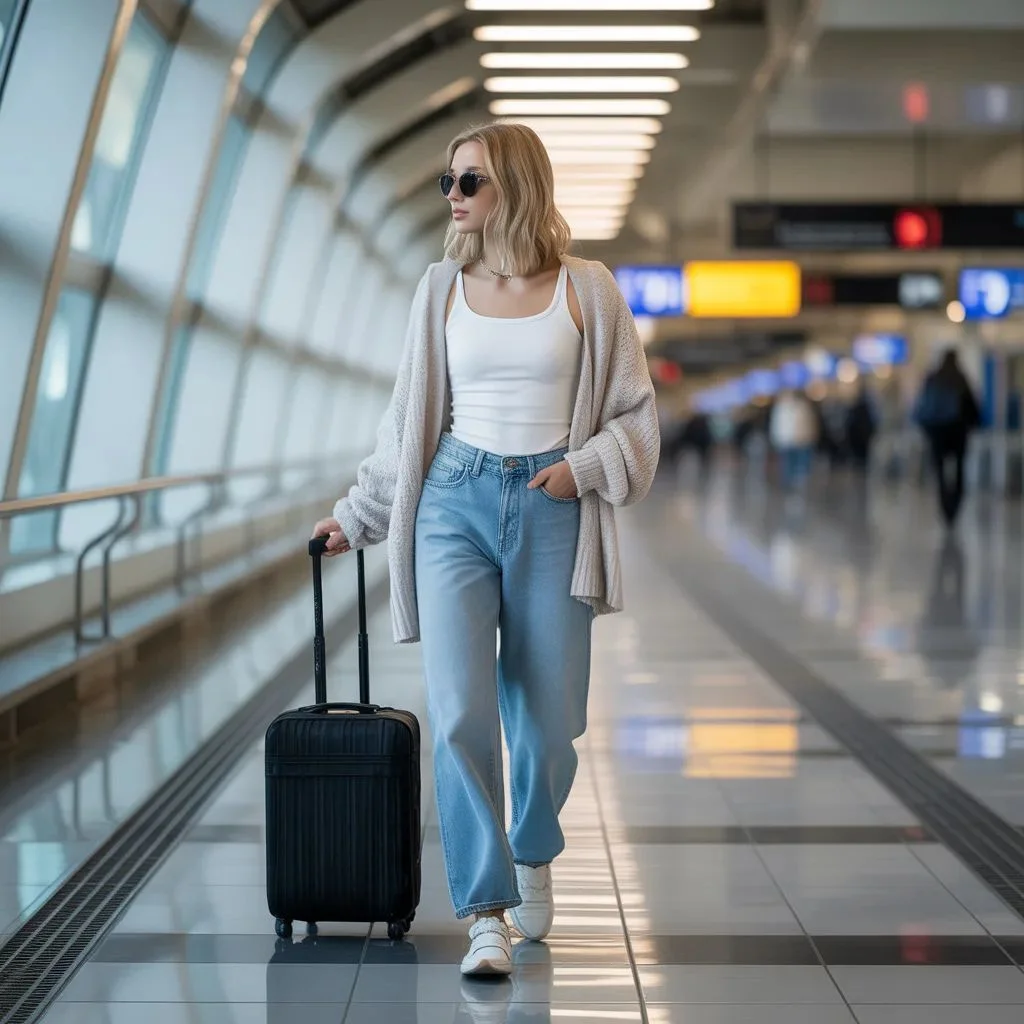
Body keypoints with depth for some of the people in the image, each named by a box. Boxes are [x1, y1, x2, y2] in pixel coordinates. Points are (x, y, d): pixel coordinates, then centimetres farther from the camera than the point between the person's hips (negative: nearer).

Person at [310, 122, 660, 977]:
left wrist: (584, 466, -11)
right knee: (460, 714, -12)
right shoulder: (442, 289, 8)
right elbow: (408, 420, 15)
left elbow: (637, 413, 6)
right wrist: (356, 517, 15)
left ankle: (532, 855, 35)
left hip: (552, 514, -1)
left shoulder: (586, 289, 2)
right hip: (455, 506, 1)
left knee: (547, 721, 5)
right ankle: (486, 914, -6)